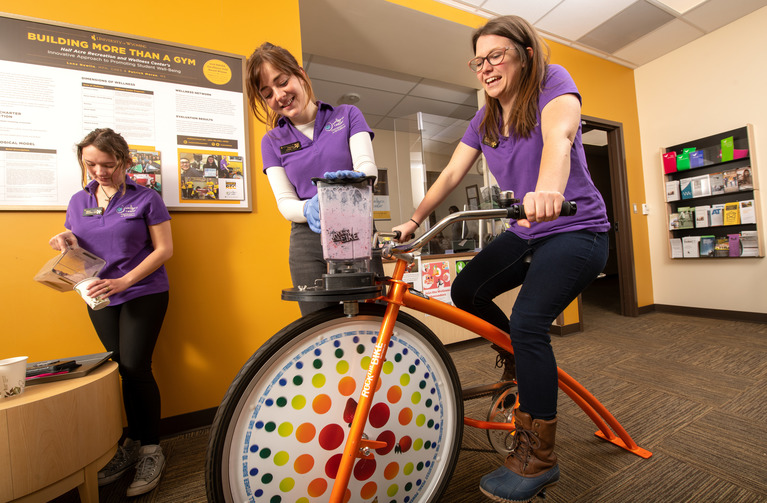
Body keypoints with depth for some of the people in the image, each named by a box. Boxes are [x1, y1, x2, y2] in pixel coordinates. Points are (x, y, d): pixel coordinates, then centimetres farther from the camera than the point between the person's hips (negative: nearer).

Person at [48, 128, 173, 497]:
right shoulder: (78, 201, 11)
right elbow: (76, 250, 19)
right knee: (125, 370, 9)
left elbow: (164, 249, -9)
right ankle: (134, 444, 25)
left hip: (143, 293, -5)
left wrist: (125, 280, -18)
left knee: (135, 368, -6)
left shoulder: (146, 199, -4)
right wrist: (65, 241, -4)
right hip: (100, 298, 5)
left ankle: (151, 450, 11)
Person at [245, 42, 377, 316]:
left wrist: (352, 180, -29)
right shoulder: (272, 141, 12)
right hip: (308, 240, 2)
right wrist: (309, 209, -20)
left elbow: (368, 167, -6)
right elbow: (285, 203, 3)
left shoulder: (347, 115, 8)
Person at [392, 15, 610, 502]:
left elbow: (558, 136, -31)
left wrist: (547, 190, -52)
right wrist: (414, 219, -9)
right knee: (465, 290, -2)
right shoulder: (484, 121, 8)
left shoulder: (554, 84, -9)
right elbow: (451, 174, 1)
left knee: (528, 320, -23)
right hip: (526, 234, 7)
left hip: (577, 231, -6)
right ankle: (525, 358, 24)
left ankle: (538, 455, -3)